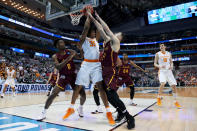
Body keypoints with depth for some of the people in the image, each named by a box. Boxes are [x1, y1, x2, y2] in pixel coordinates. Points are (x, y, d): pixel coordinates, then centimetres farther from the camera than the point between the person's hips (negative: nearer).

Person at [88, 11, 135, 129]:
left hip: (111, 73, -9)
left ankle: (129, 117, -4)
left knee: (111, 95, -15)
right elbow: (101, 29, 17)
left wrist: (98, 17, 2)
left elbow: (107, 29, -9)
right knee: (109, 95, 13)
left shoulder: (115, 42, -6)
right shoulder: (107, 41, 15)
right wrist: (92, 18, 17)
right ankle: (120, 112, 28)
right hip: (104, 72, 9)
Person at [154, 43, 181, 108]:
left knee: (174, 85, -2)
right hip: (162, 71, -4)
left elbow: (171, 62, 17)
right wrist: (159, 66, -20)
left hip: (169, 71, 4)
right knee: (162, 83, -27)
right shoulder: (157, 54, 1)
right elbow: (155, 64, 0)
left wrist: (171, 66, -6)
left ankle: (175, 101, 14)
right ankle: (159, 97, -5)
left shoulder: (169, 54, 10)